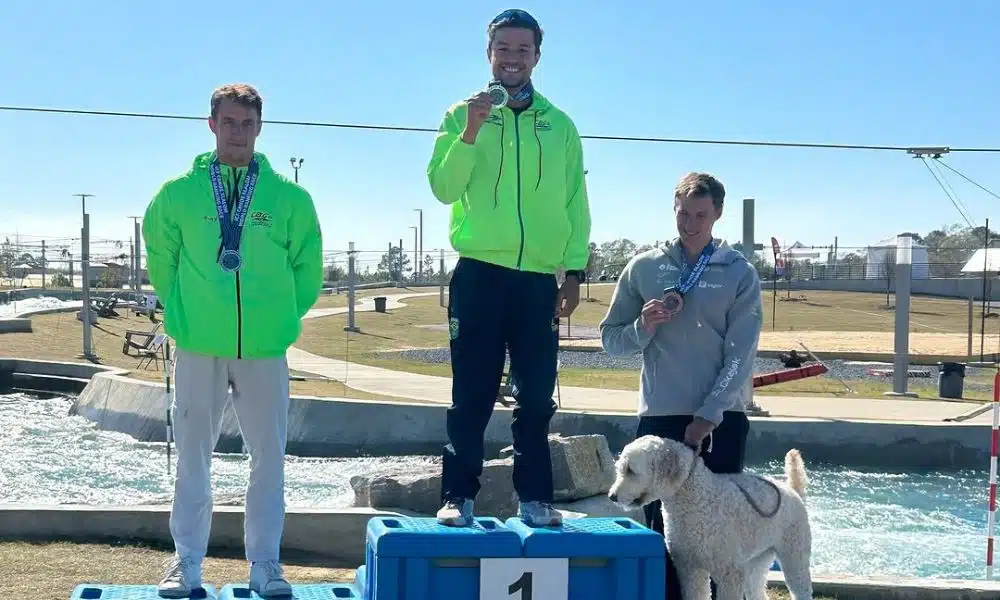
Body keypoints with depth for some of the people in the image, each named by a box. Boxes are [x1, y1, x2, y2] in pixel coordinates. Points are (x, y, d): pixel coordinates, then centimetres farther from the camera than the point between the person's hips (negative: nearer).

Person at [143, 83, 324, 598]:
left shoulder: (288, 198, -1)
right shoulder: (179, 193, 0)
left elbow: (307, 270, 8)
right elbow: (161, 260, 12)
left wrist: (281, 317, 7)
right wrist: (182, 312, 10)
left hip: (265, 349, 0)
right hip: (198, 348, 0)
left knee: (269, 458, 6)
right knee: (193, 458, 7)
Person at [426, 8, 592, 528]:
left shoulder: (560, 126, 11)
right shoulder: (464, 114, 6)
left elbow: (576, 205, 11)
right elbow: (443, 188, -3)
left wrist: (574, 271, 3)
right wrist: (471, 132, -16)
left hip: (538, 280, 2)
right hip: (479, 275, -2)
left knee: (537, 398, 3)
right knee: (471, 395, -1)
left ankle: (534, 498, 9)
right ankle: (458, 496, 4)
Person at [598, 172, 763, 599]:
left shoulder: (739, 273, 0)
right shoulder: (643, 268, 6)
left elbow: (739, 357, -6)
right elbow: (611, 339, 8)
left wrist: (708, 416, -13)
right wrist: (644, 326, -12)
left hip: (721, 419, -1)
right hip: (659, 416, 2)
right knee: (661, 528, 3)